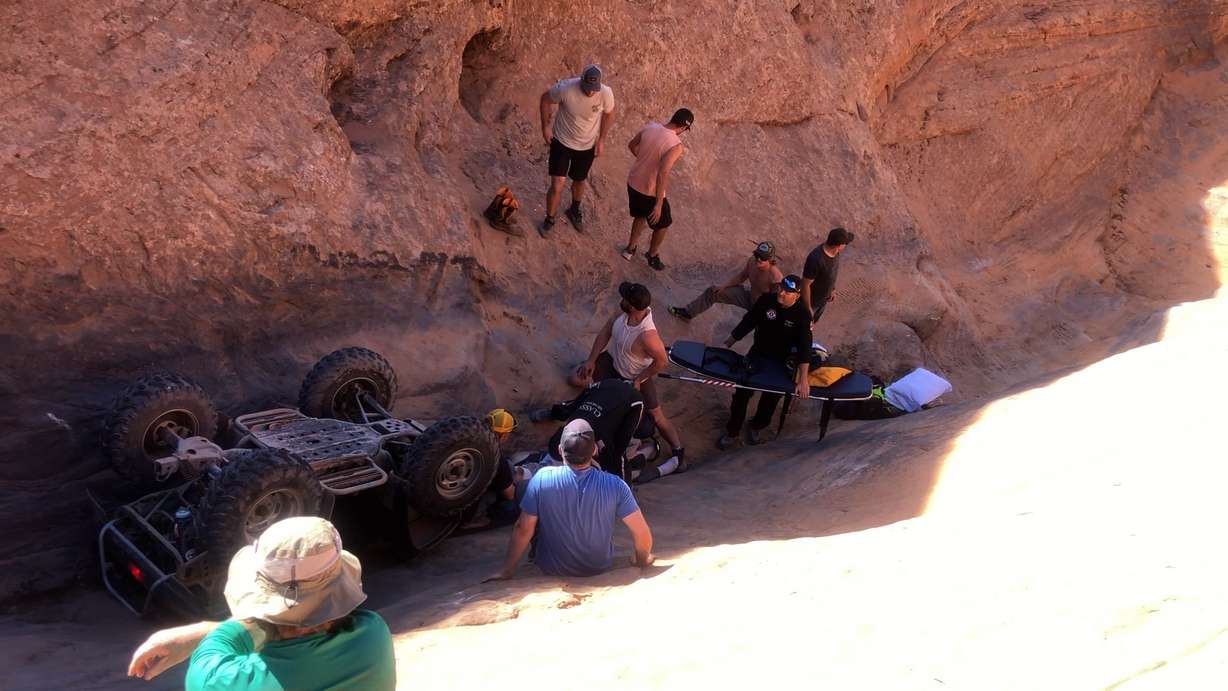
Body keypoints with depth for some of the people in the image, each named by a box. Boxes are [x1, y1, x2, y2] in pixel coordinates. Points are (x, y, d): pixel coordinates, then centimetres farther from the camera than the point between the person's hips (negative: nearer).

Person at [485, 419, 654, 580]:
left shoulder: (542, 479, -24)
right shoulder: (613, 485, -23)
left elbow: (523, 530, -17)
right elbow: (642, 533, -18)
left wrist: (506, 570, -3)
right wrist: (642, 560, 3)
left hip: (552, 569, -1)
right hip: (600, 567, 1)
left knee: (521, 488, 11)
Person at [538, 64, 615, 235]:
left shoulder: (606, 93, -24)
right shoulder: (566, 88, -29)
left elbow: (608, 114, -2)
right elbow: (546, 99, -9)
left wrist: (601, 139, -2)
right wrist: (545, 126, -7)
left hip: (588, 146, 2)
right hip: (562, 141, -2)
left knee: (579, 182, 22)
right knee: (557, 186, -6)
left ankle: (574, 211, 52)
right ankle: (549, 219, 20)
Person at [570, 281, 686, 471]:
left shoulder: (647, 335, -42)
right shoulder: (624, 313, -23)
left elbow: (662, 361, -28)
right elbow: (605, 332, -6)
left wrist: (639, 380, -18)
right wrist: (591, 360, -5)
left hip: (636, 377, -6)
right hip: (613, 361, 6)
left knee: (656, 416, 3)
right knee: (576, 379, 3)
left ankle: (678, 451, 23)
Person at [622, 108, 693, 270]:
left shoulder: (650, 127, -8)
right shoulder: (676, 145, -27)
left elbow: (631, 145, 9)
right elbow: (662, 174, -33)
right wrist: (659, 204, -26)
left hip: (633, 183, 6)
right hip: (650, 192, -6)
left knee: (640, 215, 34)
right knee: (663, 223, 23)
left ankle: (630, 249, 48)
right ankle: (652, 255, 42)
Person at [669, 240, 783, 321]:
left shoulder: (775, 278, -37)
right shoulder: (752, 262, -17)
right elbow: (741, 276, 3)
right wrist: (724, 286, -3)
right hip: (749, 296, 6)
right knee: (713, 291, 6)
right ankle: (687, 313, 22)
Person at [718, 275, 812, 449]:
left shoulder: (802, 315, -23)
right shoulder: (766, 300, -17)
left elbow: (804, 348, -26)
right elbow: (747, 323, -6)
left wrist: (803, 380, -31)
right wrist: (726, 344, -4)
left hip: (781, 361, -1)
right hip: (757, 353, 1)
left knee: (770, 398, 9)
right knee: (741, 393, -2)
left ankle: (756, 427, 38)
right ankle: (732, 432, 14)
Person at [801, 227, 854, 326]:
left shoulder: (834, 252, -15)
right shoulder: (815, 259, -40)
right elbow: (805, 285, -30)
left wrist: (832, 289, 18)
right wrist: (808, 308, -20)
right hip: (811, 300, -7)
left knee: (813, 321, 31)